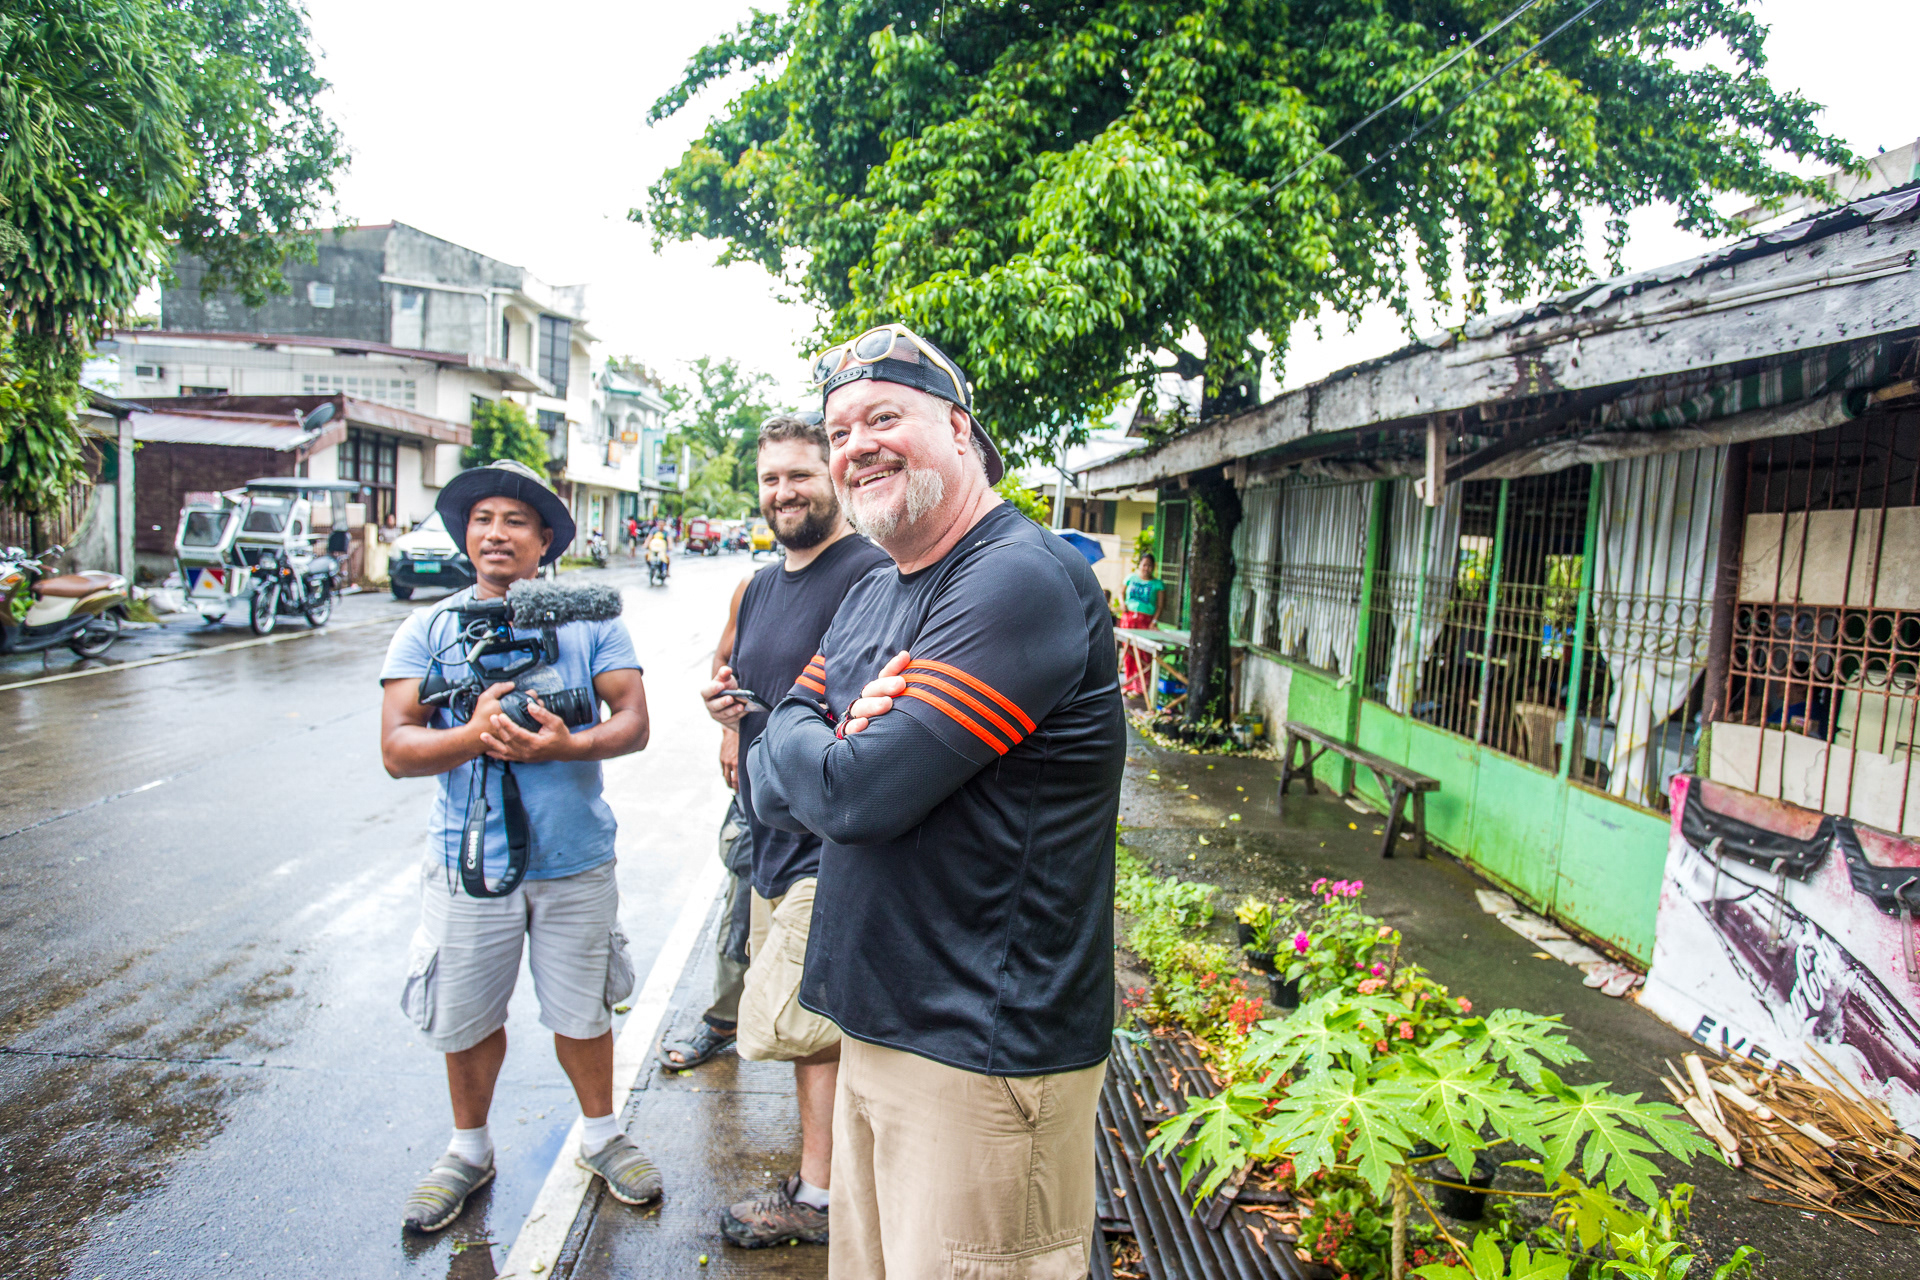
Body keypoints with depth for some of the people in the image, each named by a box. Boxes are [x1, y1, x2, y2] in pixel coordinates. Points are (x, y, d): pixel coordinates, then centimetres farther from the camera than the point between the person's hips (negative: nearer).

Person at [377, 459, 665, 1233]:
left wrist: (568, 746, -25)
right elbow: (397, 749, -6)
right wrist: (473, 735, -25)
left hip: (575, 858, 0)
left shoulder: (589, 621, 1)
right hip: (467, 859, 1)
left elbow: (633, 722, -6)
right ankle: (469, 1150, 41)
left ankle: (601, 1135, 38)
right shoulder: (428, 630, 1)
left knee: (582, 1010, 14)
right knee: (466, 1017, 15)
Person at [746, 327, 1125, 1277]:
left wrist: (804, 754, -4)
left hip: (982, 1050, -9)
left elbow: (860, 794, -25)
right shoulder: (869, 598, 12)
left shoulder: (1023, 581, -20)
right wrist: (839, 746, -14)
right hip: (875, 1022, 9)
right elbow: (774, 777, 7)